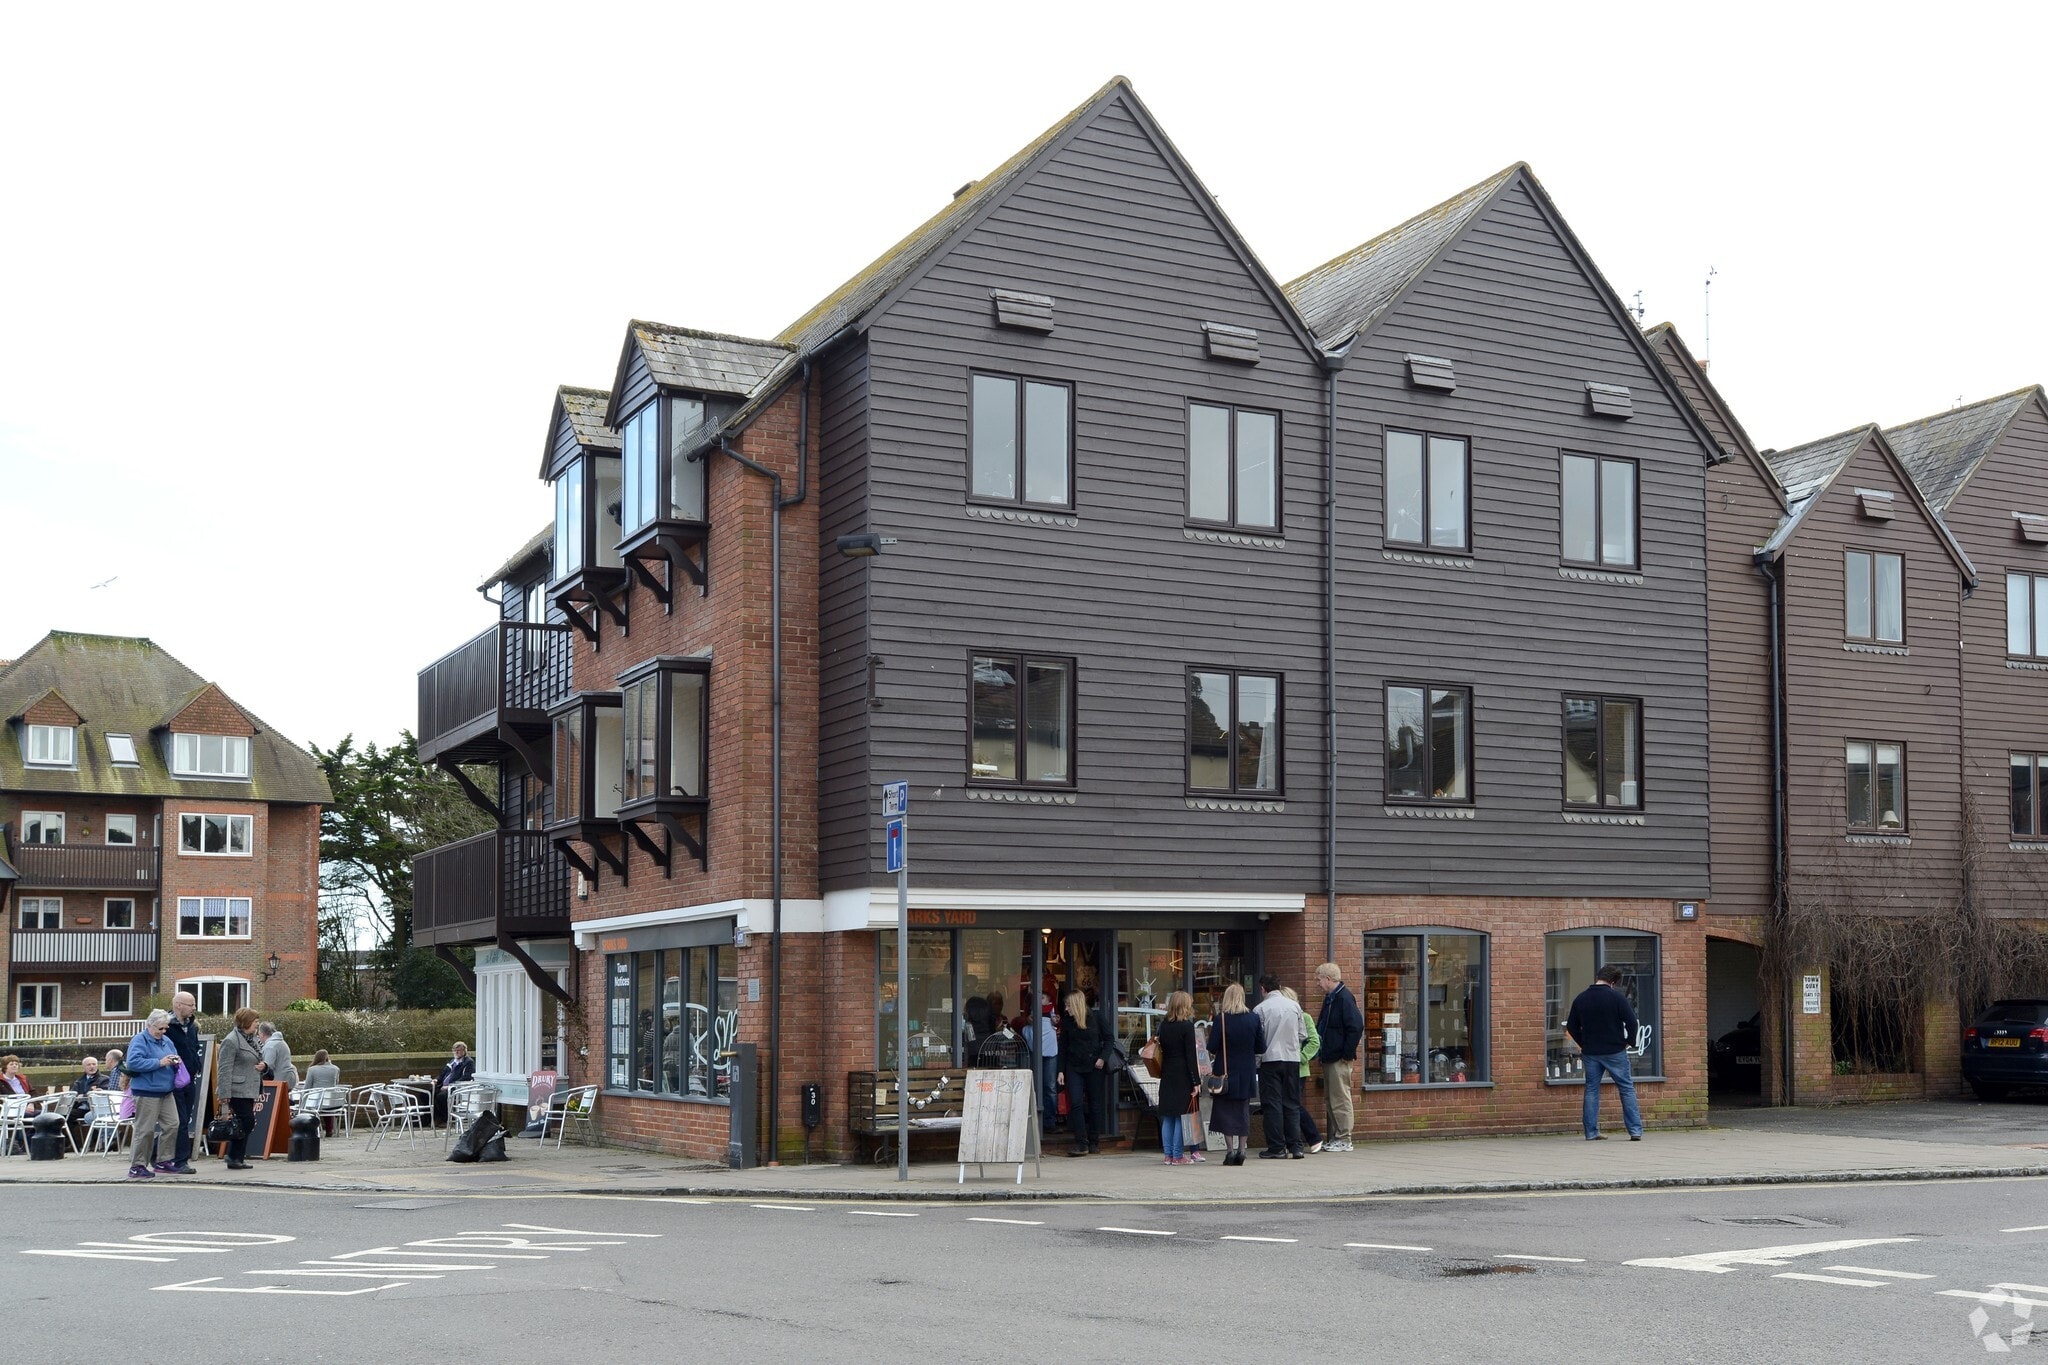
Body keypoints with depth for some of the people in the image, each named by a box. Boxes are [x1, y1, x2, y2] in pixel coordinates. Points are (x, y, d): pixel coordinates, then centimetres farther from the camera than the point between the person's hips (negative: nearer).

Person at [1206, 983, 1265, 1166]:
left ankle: (1230, 1150, 0)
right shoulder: (1253, 1019, -3)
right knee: (1243, 1109, 12)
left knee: (1226, 1110, 5)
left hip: (1226, 1071, -3)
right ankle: (1241, 1150, 10)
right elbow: (1261, 1048, 0)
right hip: (1247, 1073, 3)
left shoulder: (1221, 1019, -12)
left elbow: (1212, 1048, -13)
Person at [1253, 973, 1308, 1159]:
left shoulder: (1261, 1008, -8)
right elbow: (1303, 1035, 7)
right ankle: (1295, 1146, 6)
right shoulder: (1294, 1006, 3)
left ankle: (1277, 1148, 1)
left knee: (1272, 1104, 2)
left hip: (1270, 1059, -3)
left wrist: (1257, 1060, 5)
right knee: (1292, 1103, 10)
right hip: (1292, 1059, 4)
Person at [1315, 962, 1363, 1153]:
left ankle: (1344, 1139, 0)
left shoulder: (1344, 998, -15)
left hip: (1340, 1059, -10)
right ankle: (1333, 1138, 19)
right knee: (1330, 1100, 13)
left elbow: (1356, 1027, -21)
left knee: (1340, 1099, -5)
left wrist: (1347, 1053, -18)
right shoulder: (1330, 998, 15)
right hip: (1329, 1058, 10)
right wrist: (1321, 1052, 16)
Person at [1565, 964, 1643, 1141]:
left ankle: (1591, 1132, 8)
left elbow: (1571, 1026, 8)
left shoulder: (1581, 998, 4)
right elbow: (1632, 1022, -13)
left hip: (1591, 1052, 3)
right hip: (1615, 1052, -3)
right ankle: (1635, 1131, 0)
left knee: (1591, 1090, 10)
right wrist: (1629, 1042, 2)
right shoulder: (1617, 997, -9)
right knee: (1627, 1088, 5)